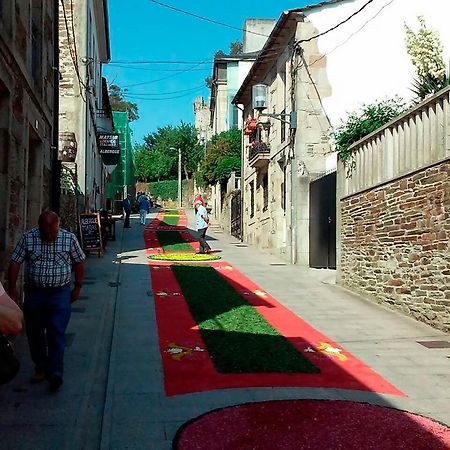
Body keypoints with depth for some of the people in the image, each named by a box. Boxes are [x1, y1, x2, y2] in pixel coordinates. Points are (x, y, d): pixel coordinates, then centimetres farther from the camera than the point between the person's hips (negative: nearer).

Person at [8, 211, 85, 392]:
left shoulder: (69, 238, -5)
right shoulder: (28, 238, -4)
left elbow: (79, 262, 5)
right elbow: (15, 262, -2)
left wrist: (78, 287, 4)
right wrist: (12, 288, -9)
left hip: (60, 293, -2)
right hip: (34, 293, 3)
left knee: (57, 333, -9)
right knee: (34, 332, 10)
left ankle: (56, 372, -7)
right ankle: (41, 368, 25)